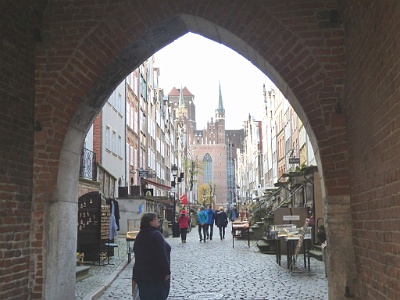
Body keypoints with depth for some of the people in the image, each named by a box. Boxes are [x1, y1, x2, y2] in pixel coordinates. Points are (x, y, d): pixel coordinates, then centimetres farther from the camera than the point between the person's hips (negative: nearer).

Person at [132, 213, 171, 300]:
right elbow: (162, 255, -20)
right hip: (156, 273, -8)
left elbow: (137, 255, 14)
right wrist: (167, 271, -14)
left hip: (142, 273, 8)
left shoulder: (140, 235, 9)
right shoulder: (155, 234, -16)